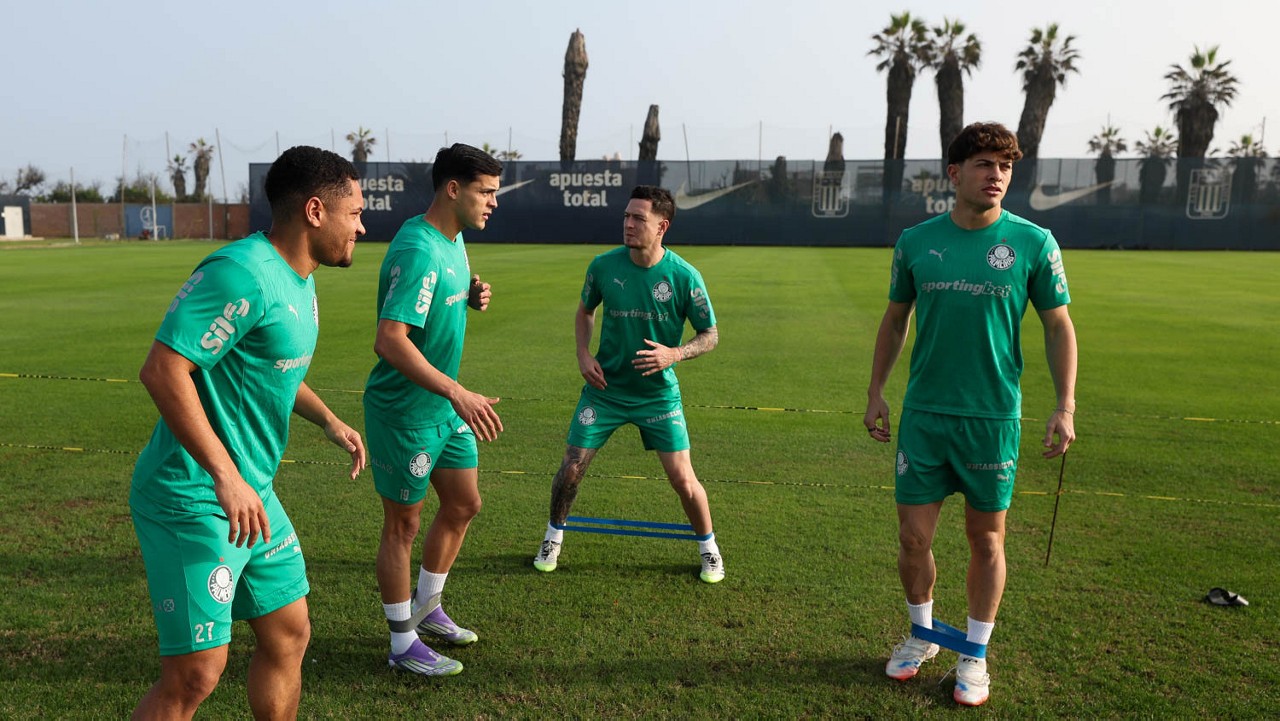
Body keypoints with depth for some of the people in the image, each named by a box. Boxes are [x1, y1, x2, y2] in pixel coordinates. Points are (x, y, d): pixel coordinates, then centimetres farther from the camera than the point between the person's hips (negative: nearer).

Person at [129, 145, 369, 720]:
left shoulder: (298, 280, 11)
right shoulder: (242, 273, -21)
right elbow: (162, 370, -26)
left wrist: (328, 420, 18)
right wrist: (225, 476, -27)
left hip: (253, 495, 10)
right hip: (195, 500, -10)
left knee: (289, 636, 16)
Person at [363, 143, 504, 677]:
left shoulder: (453, 239, 6)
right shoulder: (418, 250, -24)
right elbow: (390, 340, -32)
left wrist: (473, 295, 1)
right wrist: (458, 393, -37)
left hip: (445, 407, 9)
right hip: (404, 412, -9)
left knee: (463, 505, 17)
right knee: (403, 524, 5)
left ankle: (427, 609, 37)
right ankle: (403, 644, 21)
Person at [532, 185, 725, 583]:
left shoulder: (684, 276, -15)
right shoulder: (604, 266, -9)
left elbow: (710, 335, -5)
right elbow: (585, 311, 11)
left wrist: (675, 354, -23)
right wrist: (583, 354, -5)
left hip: (658, 393, -1)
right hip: (605, 387, 2)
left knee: (683, 479, -2)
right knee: (572, 467, 1)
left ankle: (709, 547, 25)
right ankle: (554, 537, 30)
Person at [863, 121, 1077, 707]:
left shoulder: (1033, 242, -3)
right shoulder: (916, 241, 1)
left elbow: (1058, 327, 2)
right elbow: (894, 320, 11)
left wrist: (1065, 406, -4)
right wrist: (875, 392, 9)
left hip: (994, 416, -1)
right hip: (923, 413, 1)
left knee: (987, 540, 9)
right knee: (913, 537, 6)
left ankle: (975, 653, 28)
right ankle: (922, 633, 31)